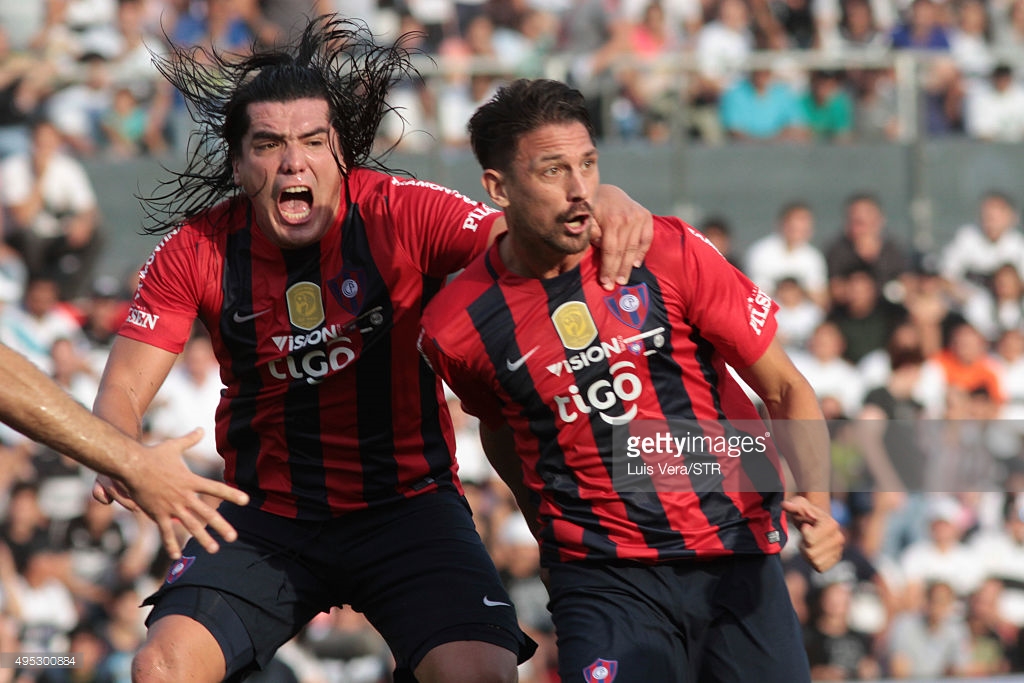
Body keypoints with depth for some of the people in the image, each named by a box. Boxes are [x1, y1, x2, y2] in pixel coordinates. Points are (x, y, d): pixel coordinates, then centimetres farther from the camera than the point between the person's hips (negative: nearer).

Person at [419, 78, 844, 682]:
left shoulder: (668, 253, -6)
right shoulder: (456, 327, -5)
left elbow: (786, 388, -1)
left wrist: (816, 502, -16)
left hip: (740, 559, 1)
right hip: (605, 580, -1)